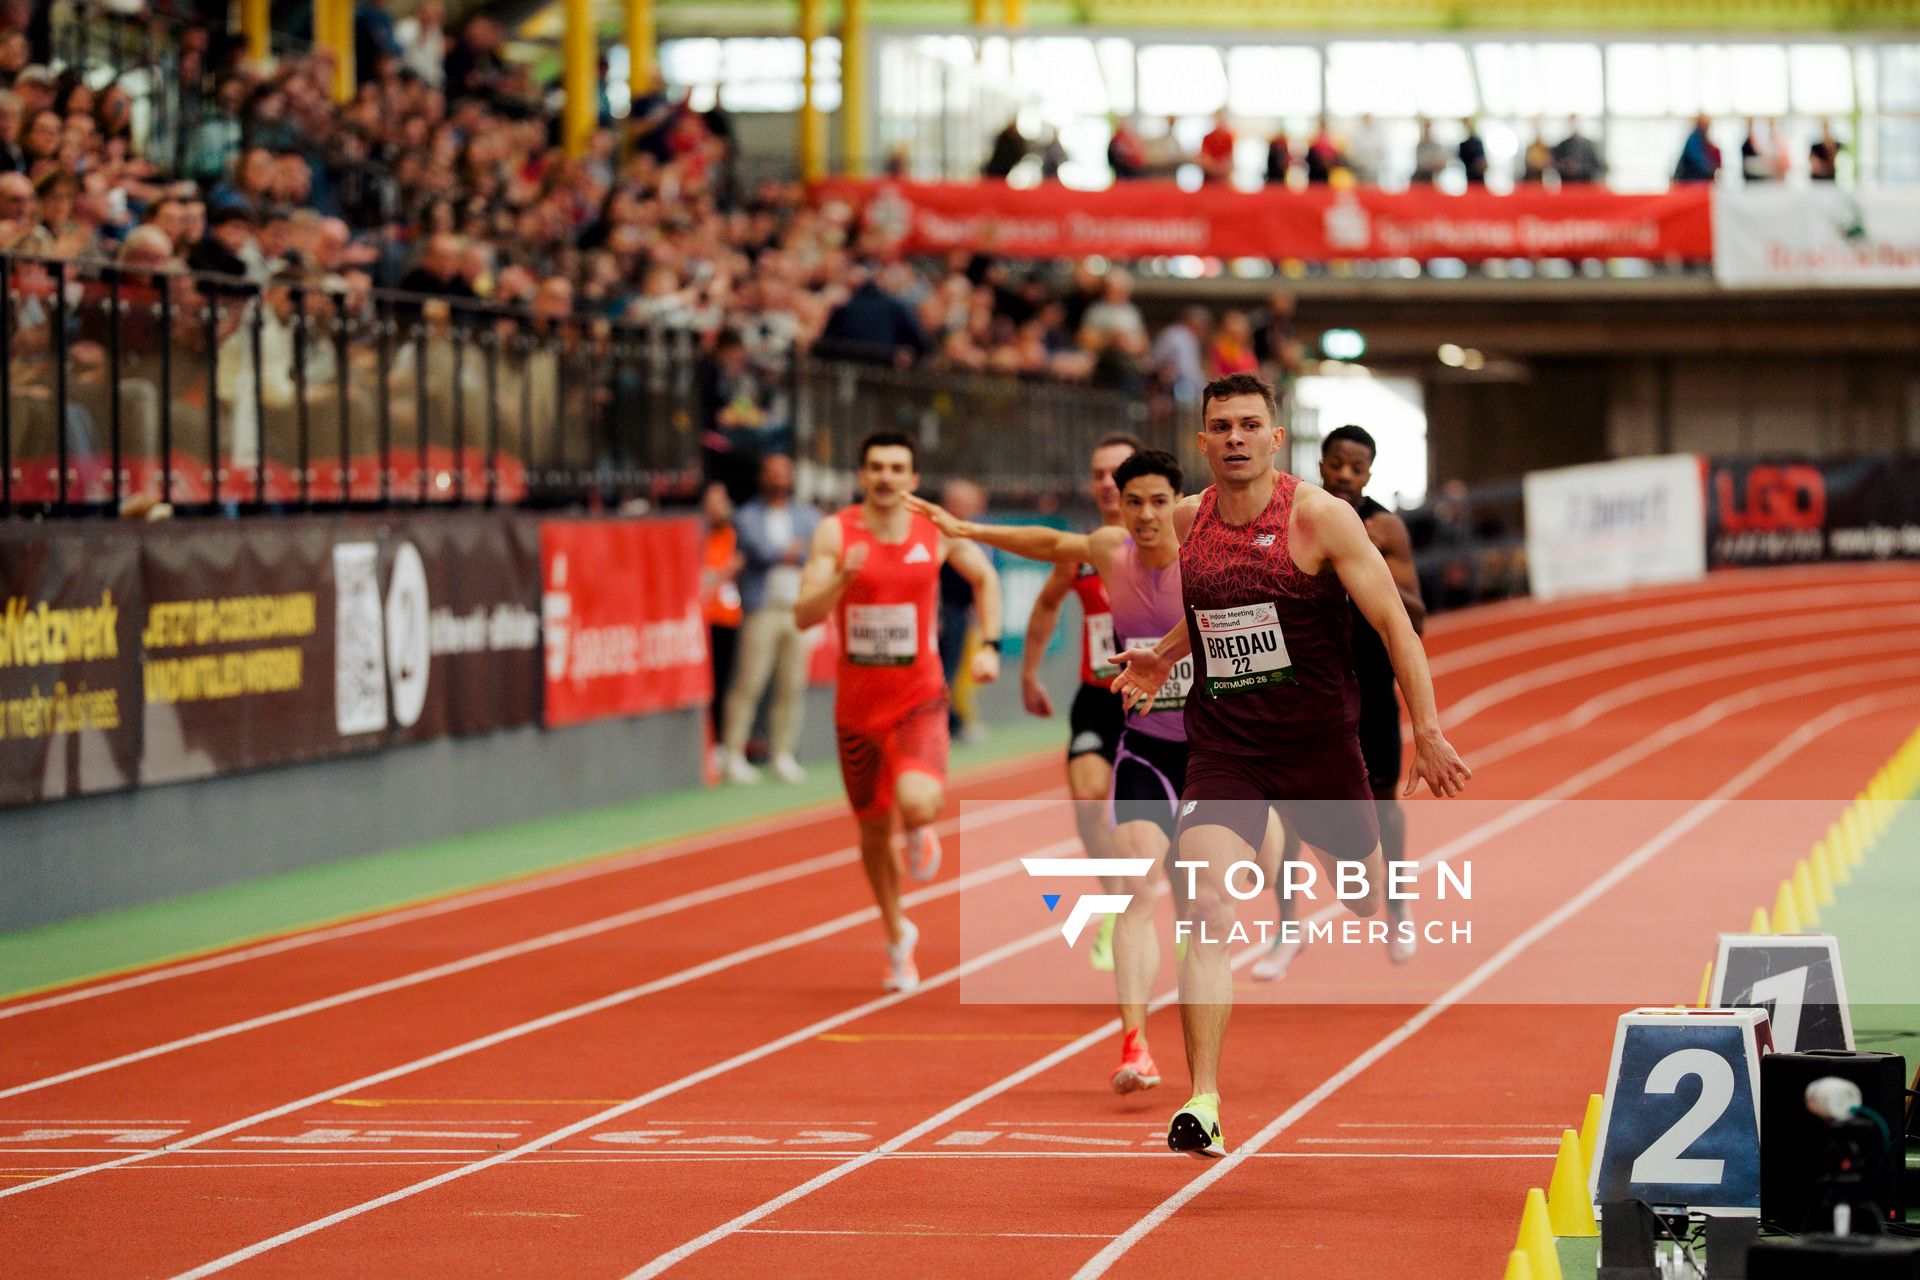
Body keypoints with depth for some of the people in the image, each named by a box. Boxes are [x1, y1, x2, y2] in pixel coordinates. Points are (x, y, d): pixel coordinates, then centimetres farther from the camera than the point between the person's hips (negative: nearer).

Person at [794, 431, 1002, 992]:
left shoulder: (937, 531, -4)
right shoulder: (835, 533, -8)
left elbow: (985, 578, 14)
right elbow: (804, 616, -15)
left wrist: (989, 646, 3)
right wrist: (842, 579, -32)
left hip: (918, 700, -1)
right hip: (857, 703, 1)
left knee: (917, 802, -28)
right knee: (874, 829, 14)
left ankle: (919, 833, 11)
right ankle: (897, 937, 37)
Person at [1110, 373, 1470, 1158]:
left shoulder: (1320, 517, -11)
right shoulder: (1189, 521, 4)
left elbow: (1393, 622, -8)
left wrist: (1427, 733, -12)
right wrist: (1163, 659, 10)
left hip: (1318, 742, -2)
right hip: (1222, 747, 2)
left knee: (1368, 898, 16)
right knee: (1206, 911, -17)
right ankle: (1202, 1101, -19)